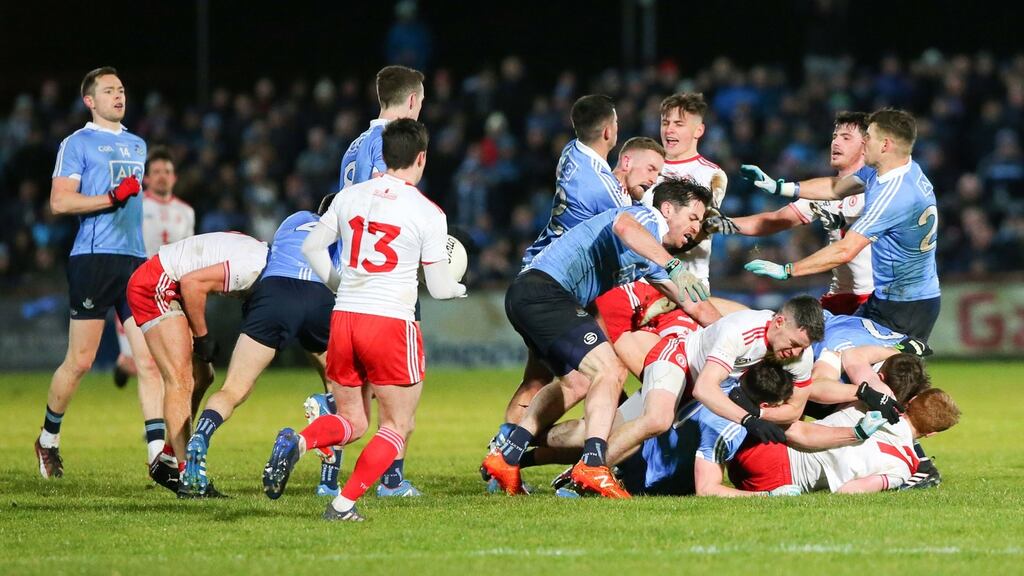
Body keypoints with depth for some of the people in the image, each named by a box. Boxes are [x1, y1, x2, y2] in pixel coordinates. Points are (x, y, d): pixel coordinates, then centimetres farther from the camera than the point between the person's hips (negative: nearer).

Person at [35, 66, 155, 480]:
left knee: (149, 359, -4)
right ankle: (48, 439, 18)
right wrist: (112, 197, -19)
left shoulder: (137, 145, 20)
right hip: (93, 260, -6)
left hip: (135, 259, 6)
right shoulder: (78, 143, -1)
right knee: (80, 361, -2)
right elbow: (59, 202, -11)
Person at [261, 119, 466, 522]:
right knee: (397, 426, 9)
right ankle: (344, 503, -7)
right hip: (392, 324, -5)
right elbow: (439, 288, 0)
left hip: (343, 319, 5)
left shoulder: (350, 196, 7)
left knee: (351, 423, 17)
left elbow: (312, 247, 16)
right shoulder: (428, 212, -4)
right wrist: (459, 288, 23)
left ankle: (297, 441, -14)